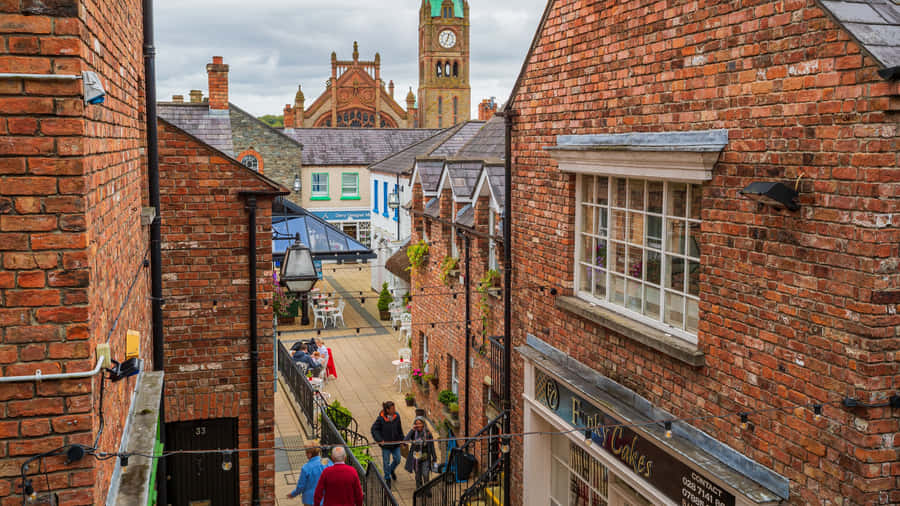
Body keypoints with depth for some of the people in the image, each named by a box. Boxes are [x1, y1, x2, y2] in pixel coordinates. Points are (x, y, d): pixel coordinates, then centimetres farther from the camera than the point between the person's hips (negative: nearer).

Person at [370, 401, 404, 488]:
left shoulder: (397, 417, -6)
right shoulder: (381, 418, -18)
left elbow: (400, 430, 6)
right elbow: (374, 429, -12)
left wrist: (401, 440, 11)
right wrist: (379, 440, -20)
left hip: (395, 443, 3)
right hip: (385, 444, -3)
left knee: (397, 459, 9)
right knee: (386, 462, 7)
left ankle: (392, 470, 41)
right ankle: (387, 479, 25)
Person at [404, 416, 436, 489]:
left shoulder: (428, 433, -7)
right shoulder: (413, 433, -2)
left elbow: (432, 447, -1)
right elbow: (405, 440, -19)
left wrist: (434, 458, -1)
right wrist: (412, 430, -20)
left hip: (425, 459, -2)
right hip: (416, 458, 2)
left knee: (425, 475, -14)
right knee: (418, 477, 9)